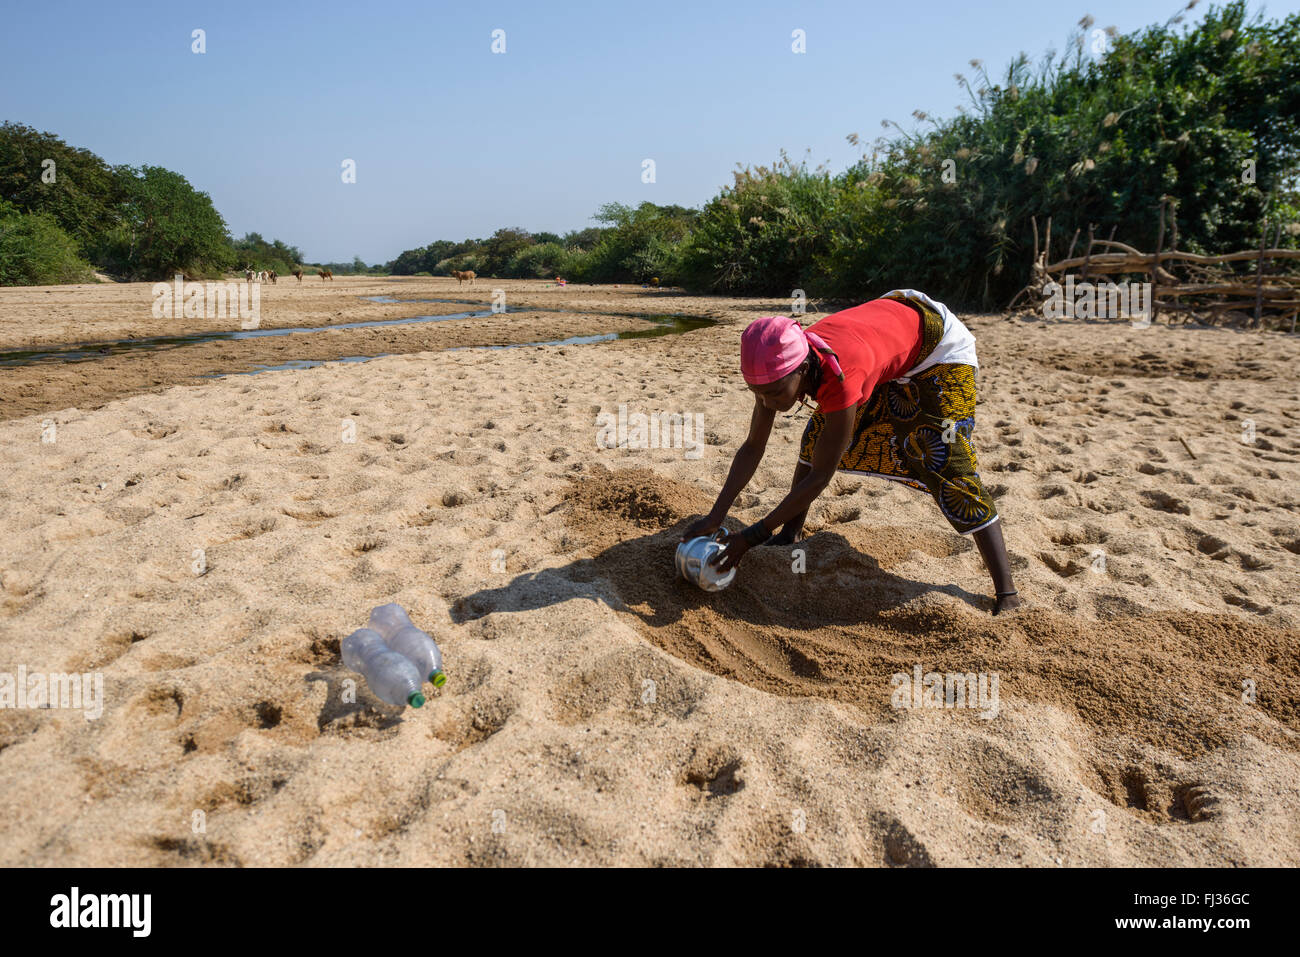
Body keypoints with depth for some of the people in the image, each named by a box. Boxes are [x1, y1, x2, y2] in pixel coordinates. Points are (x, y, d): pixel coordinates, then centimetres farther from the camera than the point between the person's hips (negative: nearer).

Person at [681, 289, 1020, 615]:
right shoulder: (779, 367, -24)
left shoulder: (839, 378, -44)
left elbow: (819, 478, -36)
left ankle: (1006, 594, -11)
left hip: (940, 347, -7)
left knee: (948, 463, -16)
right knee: (817, 436, 3)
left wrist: (753, 536, -33)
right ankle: (790, 533, 18)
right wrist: (714, 518, -21)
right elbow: (752, 448, -16)